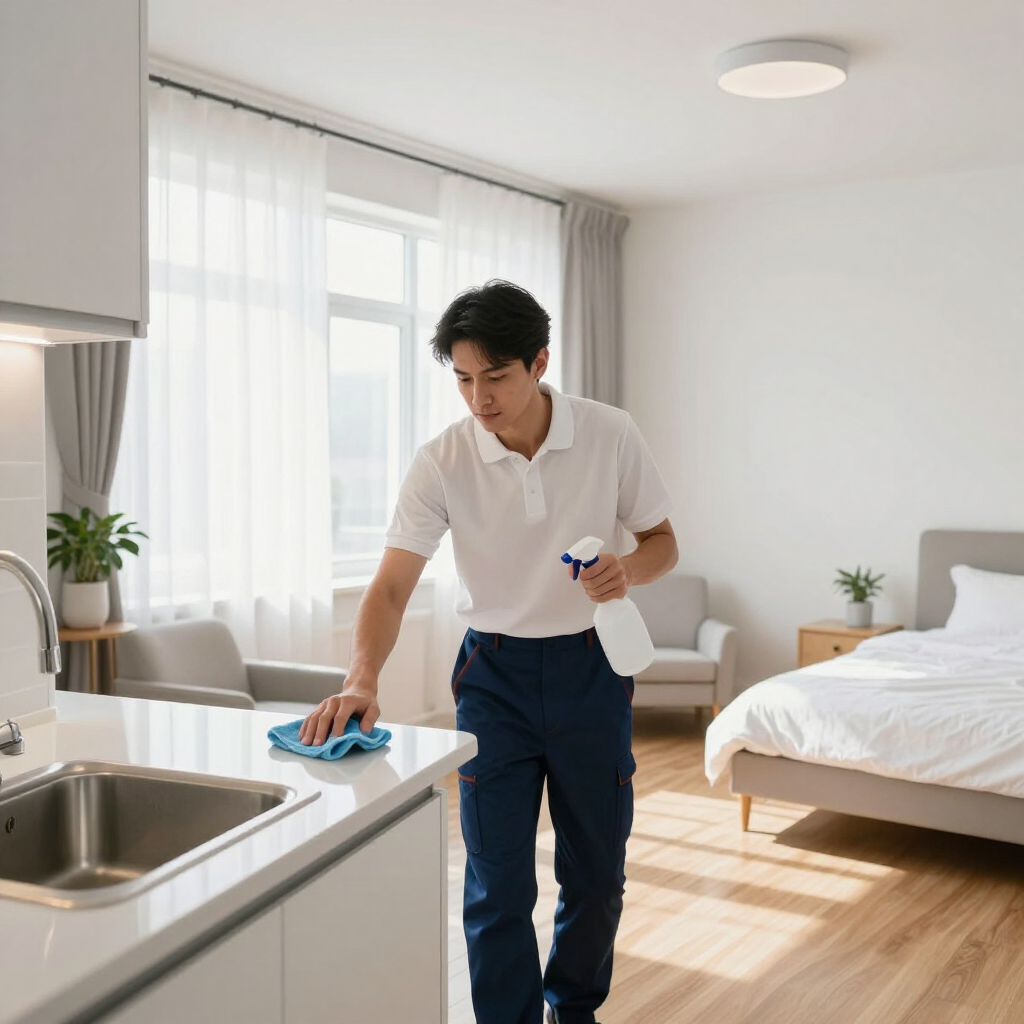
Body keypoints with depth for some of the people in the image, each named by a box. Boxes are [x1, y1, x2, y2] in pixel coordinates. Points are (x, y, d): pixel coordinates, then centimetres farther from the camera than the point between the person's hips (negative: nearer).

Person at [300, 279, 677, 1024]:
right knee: (497, 885, 1)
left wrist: (629, 569, -23)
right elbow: (392, 587, -15)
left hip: (589, 665, 1)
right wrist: (362, 681, -32)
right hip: (494, 673, -1)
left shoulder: (611, 435, -11)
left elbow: (662, 542, 0)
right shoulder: (443, 461, -13)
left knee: (596, 872, 14)